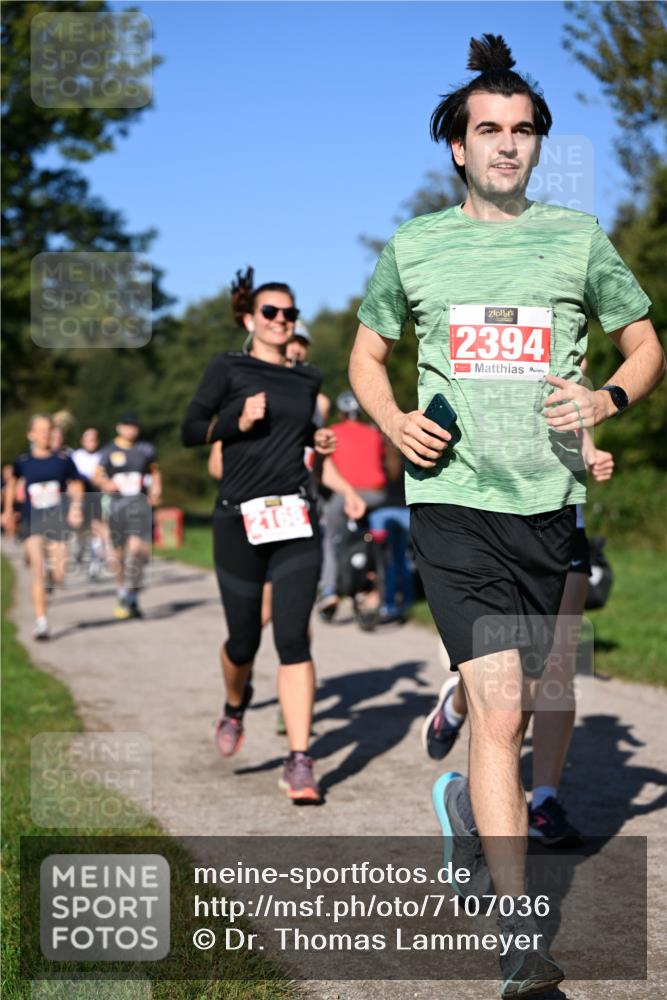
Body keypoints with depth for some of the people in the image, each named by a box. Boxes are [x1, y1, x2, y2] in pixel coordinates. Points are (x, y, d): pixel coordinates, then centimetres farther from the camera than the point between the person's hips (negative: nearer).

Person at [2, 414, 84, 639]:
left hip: (57, 521, 0)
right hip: (32, 522, 0)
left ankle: (52, 558, 32)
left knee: (59, 577, -5)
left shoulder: (63, 460, -3)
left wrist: (76, 507, -8)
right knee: (38, 574, -10)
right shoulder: (23, 462, -1)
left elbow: (76, 485, 9)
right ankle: (41, 622, -4)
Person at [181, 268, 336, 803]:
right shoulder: (228, 369, 2)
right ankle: (235, 708, 41)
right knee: (244, 639, 7)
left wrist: (318, 437, 11)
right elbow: (190, 430, -1)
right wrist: (237, 421, -16)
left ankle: (300, 763, -9)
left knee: (293, 638, -10)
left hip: (297, 518, 2)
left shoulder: (307, 379, 14)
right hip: (241, 518, -2)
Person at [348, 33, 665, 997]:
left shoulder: (577, 239, 7)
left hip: (547, 503, 2)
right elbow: (368, 352, 19)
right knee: (498, 711, -13)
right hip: (453, 497, -2)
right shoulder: (413, 248, 6)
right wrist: (395, 422, -1)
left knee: (512, 710, 13)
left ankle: (466, 802, 48)